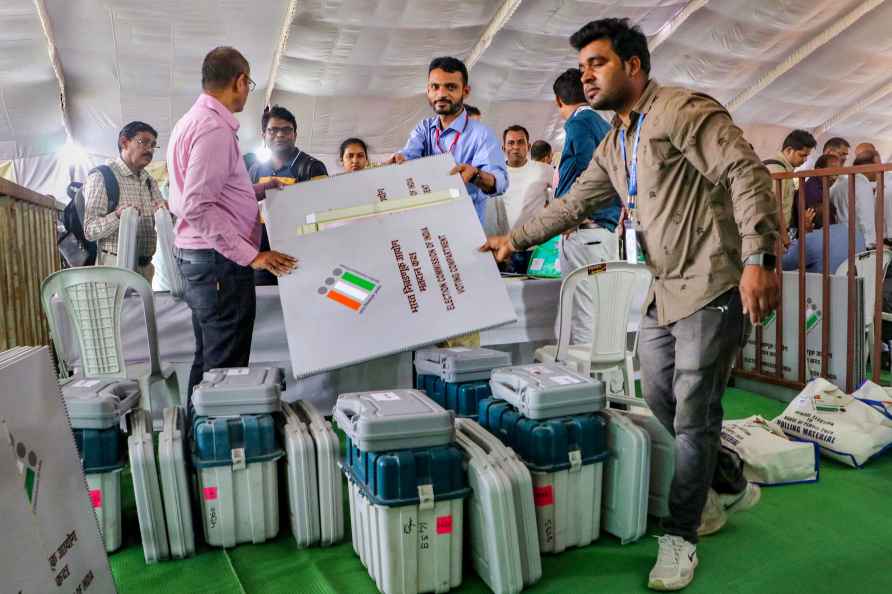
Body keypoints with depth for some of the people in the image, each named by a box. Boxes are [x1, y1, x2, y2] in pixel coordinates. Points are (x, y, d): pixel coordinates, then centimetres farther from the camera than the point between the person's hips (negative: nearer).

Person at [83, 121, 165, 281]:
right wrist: (118, 216, -29)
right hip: (116, 265, -6)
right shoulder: (101, 177, -5)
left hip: (146, 266, 6)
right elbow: (90, 231, -11)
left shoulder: (149, 181, 15)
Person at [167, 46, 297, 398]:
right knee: (226, 367, -5)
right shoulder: (215, 128, -15)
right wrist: (250, 255, -22)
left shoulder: (192, 121, 16)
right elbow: (199, 207, -23)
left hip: (195, 256, 11)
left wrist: (259, 189, 24)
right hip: (219, 261, -11)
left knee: (208, 359, 17)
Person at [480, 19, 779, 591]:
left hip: (712, 289, -8)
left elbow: (747, 174, -19)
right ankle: (731, 485, 39)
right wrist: (514, 238, 20)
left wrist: (759, 258, -27)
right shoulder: (614, 145, 15)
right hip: (664, 293, 9)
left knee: (692, 418, 0)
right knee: (662, 407, 15)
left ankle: (680, 537, 17)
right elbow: (573, 204, 22)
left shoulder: (684, 110, -12)